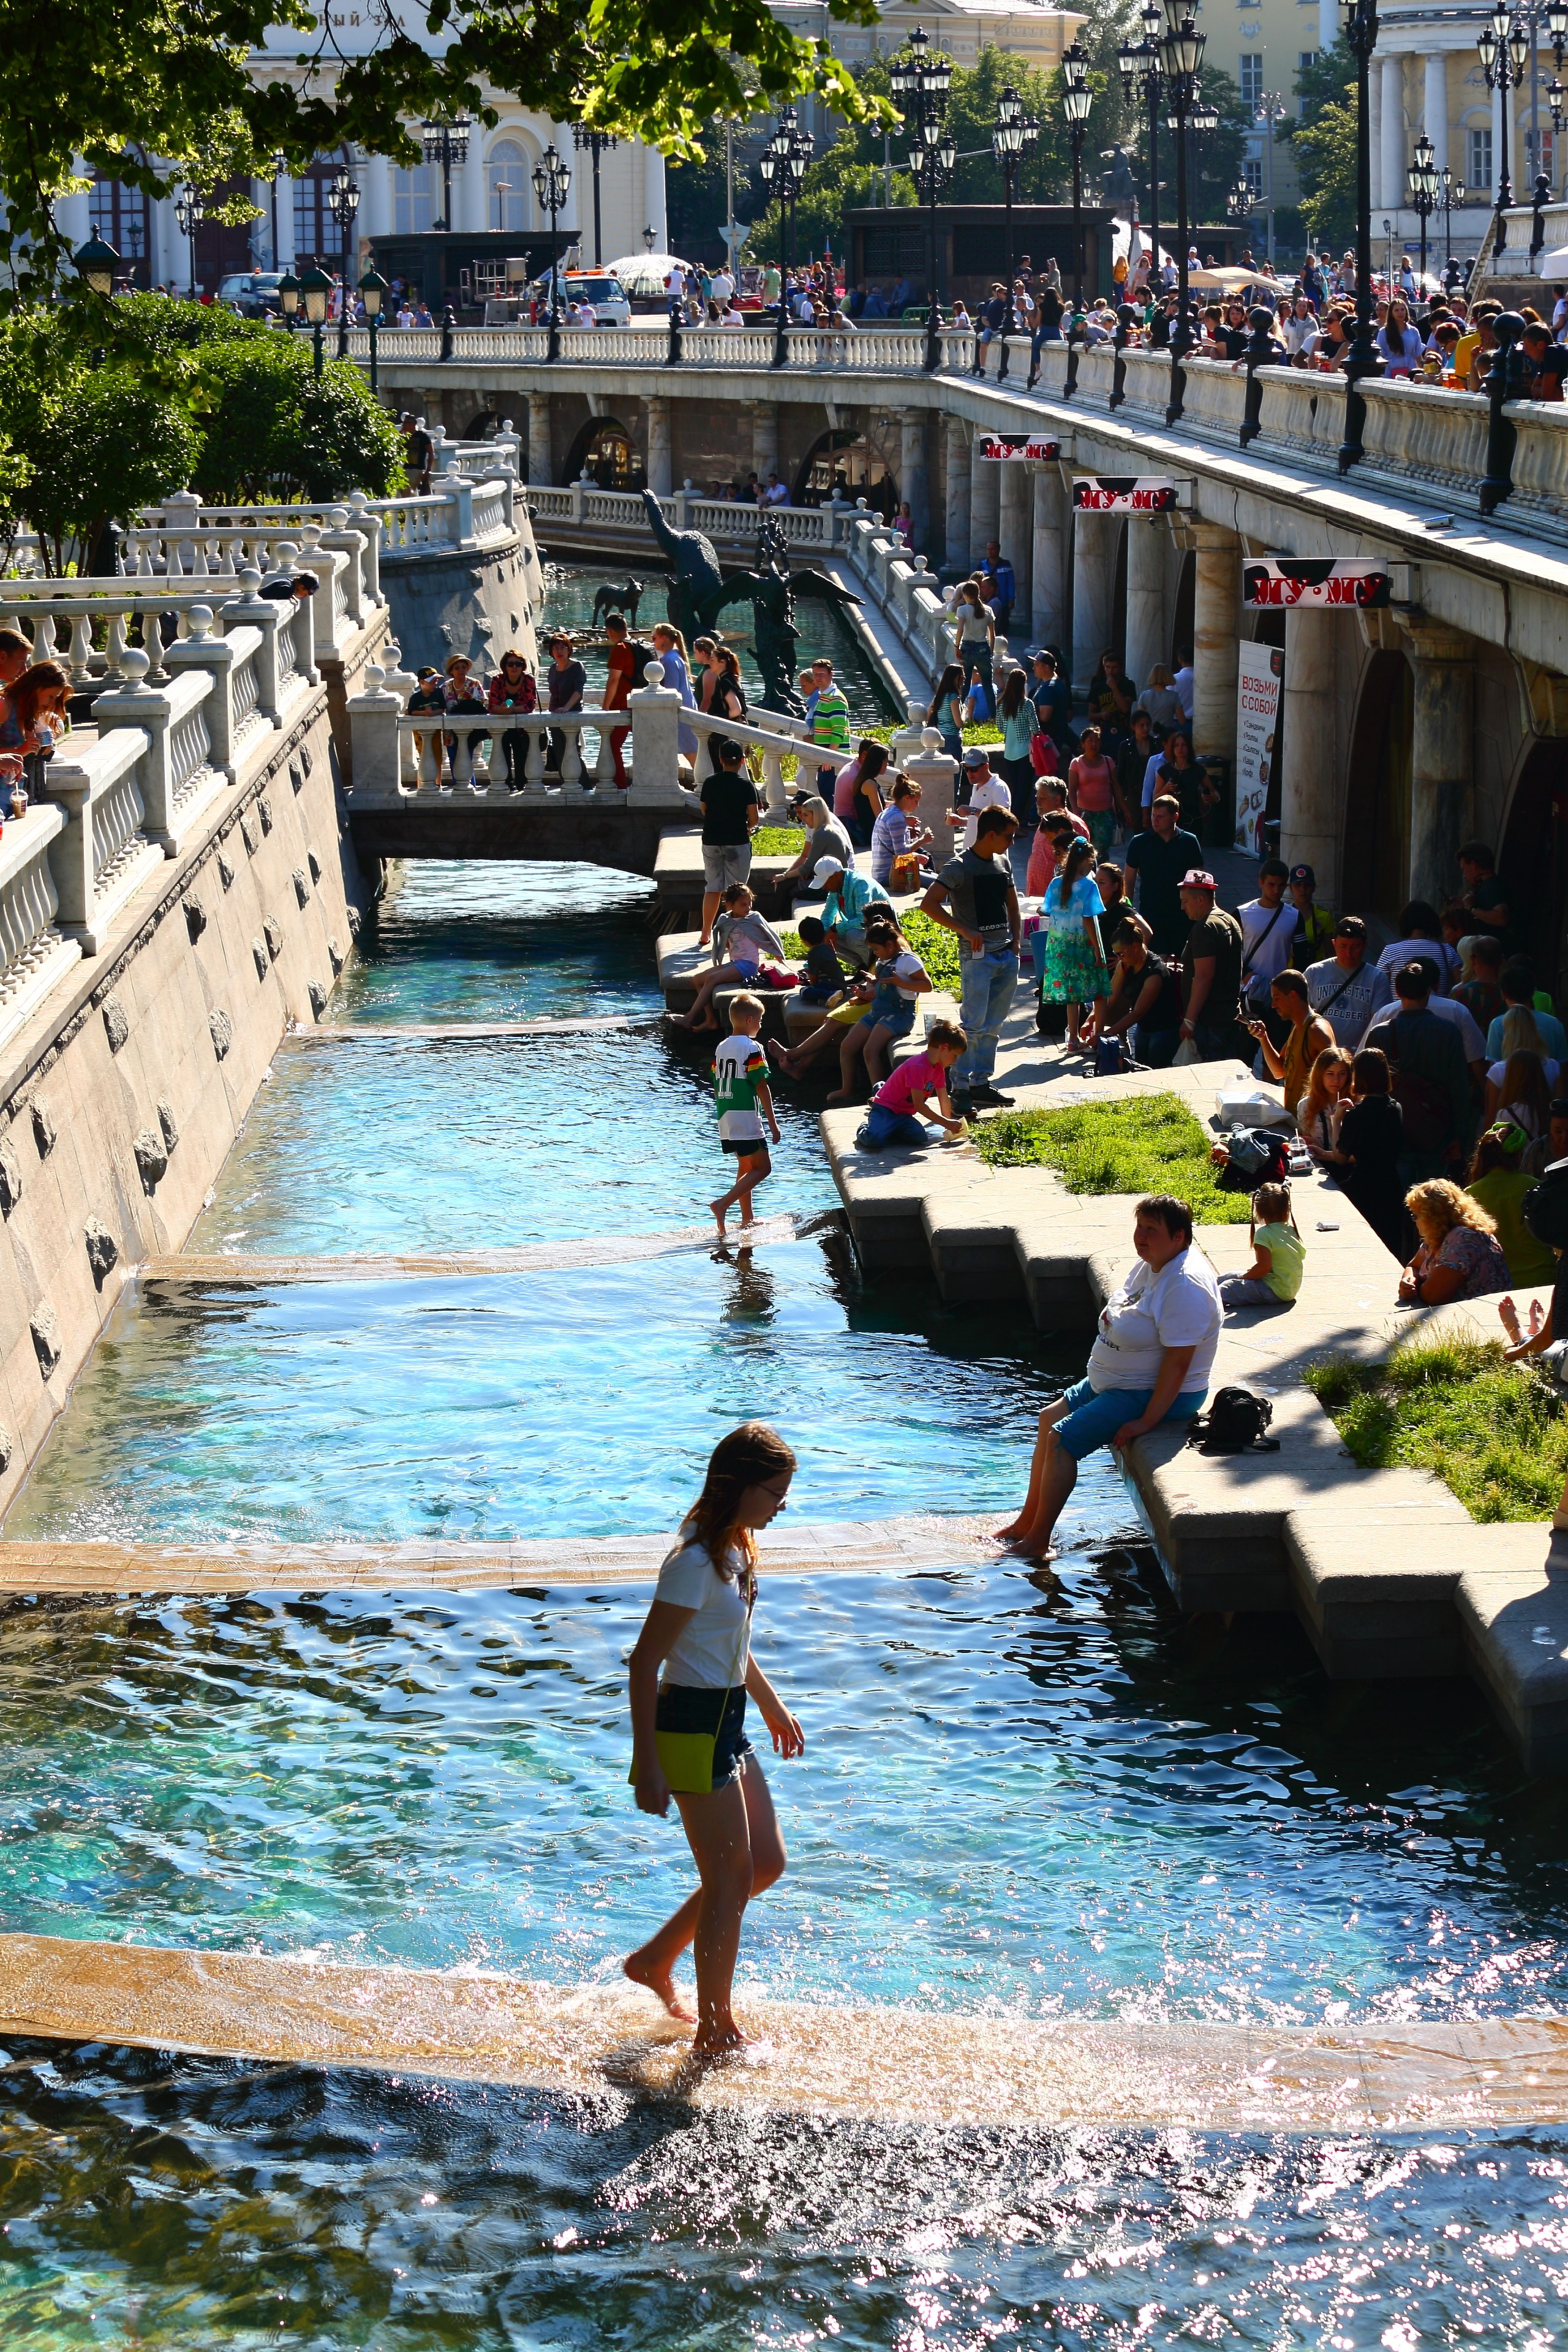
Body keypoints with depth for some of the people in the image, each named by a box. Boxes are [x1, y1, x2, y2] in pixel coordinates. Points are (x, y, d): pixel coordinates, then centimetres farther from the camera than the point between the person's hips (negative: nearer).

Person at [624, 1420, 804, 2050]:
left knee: (767, 1863, 15)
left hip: (727, 1723, 10)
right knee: (731, 1879, -1)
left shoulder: (737, 1549, 6)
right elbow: (645, 1662, -22)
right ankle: (715, 2032, 11)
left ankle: (654, 1962, 28)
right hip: (691, 1728, -10)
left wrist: (772, 1705, 31)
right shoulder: (697, 1562, -22)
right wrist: (647, 1764, -23)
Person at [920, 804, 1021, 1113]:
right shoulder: (960, 866, -10)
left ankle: (981, 1083, 16)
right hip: (977, 956, -7)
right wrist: (965, 930, -17)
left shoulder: (1003, 862, 13)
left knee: (993, 1025, 9)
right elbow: (928, 904, -16)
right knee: (973, 1023, -10)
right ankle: (960, 1088, -8)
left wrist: (1016, 940, 10)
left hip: (1007, 955, 7)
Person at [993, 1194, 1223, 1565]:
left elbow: (1178, 1362, -29)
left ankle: (1038, 1541, -6)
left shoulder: (1185, 1285, -28)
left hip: (1158, 1395, -11)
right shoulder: (1151, 1263, 3)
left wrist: (1147, 1421, -28)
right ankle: (1026, 1523, 22)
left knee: (1062, 1437, -16)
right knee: (1050, 1419, 14)